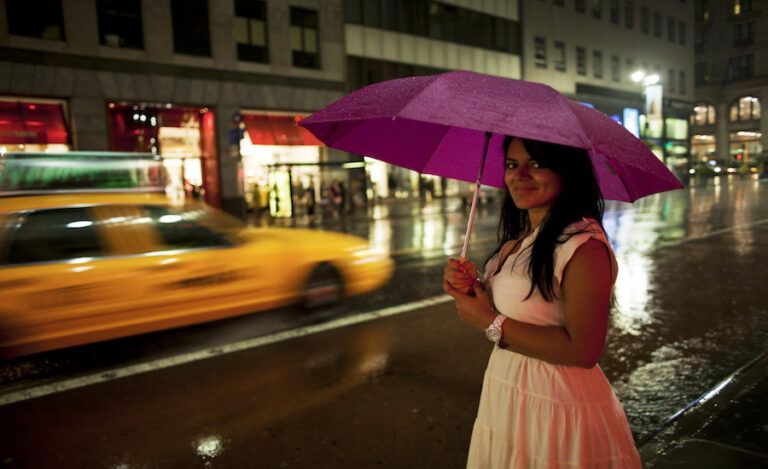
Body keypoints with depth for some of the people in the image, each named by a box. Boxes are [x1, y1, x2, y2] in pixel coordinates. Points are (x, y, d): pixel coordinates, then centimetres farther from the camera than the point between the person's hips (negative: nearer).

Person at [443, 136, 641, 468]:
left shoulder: (584, 245, -22)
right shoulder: (520, 239, 6)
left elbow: (583, 350, -27)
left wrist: (491, 323, -20)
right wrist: (468, 288, -8)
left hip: (554, 411, -8)